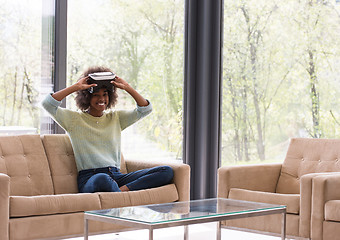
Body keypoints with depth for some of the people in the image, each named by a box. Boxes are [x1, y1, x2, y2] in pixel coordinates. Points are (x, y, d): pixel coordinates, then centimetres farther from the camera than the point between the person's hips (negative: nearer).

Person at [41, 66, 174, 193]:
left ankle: (123, 190, -31)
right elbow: (47, 104, -3)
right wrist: (76, 87, -4)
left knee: (167, 171, -16)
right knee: (102, 179, -45)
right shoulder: (75, 119, 10)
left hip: (116, 176, 5)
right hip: (89, 178, -5)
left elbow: (145, 109, 15)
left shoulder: (115, 117, 22)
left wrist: (127, 87, 6)